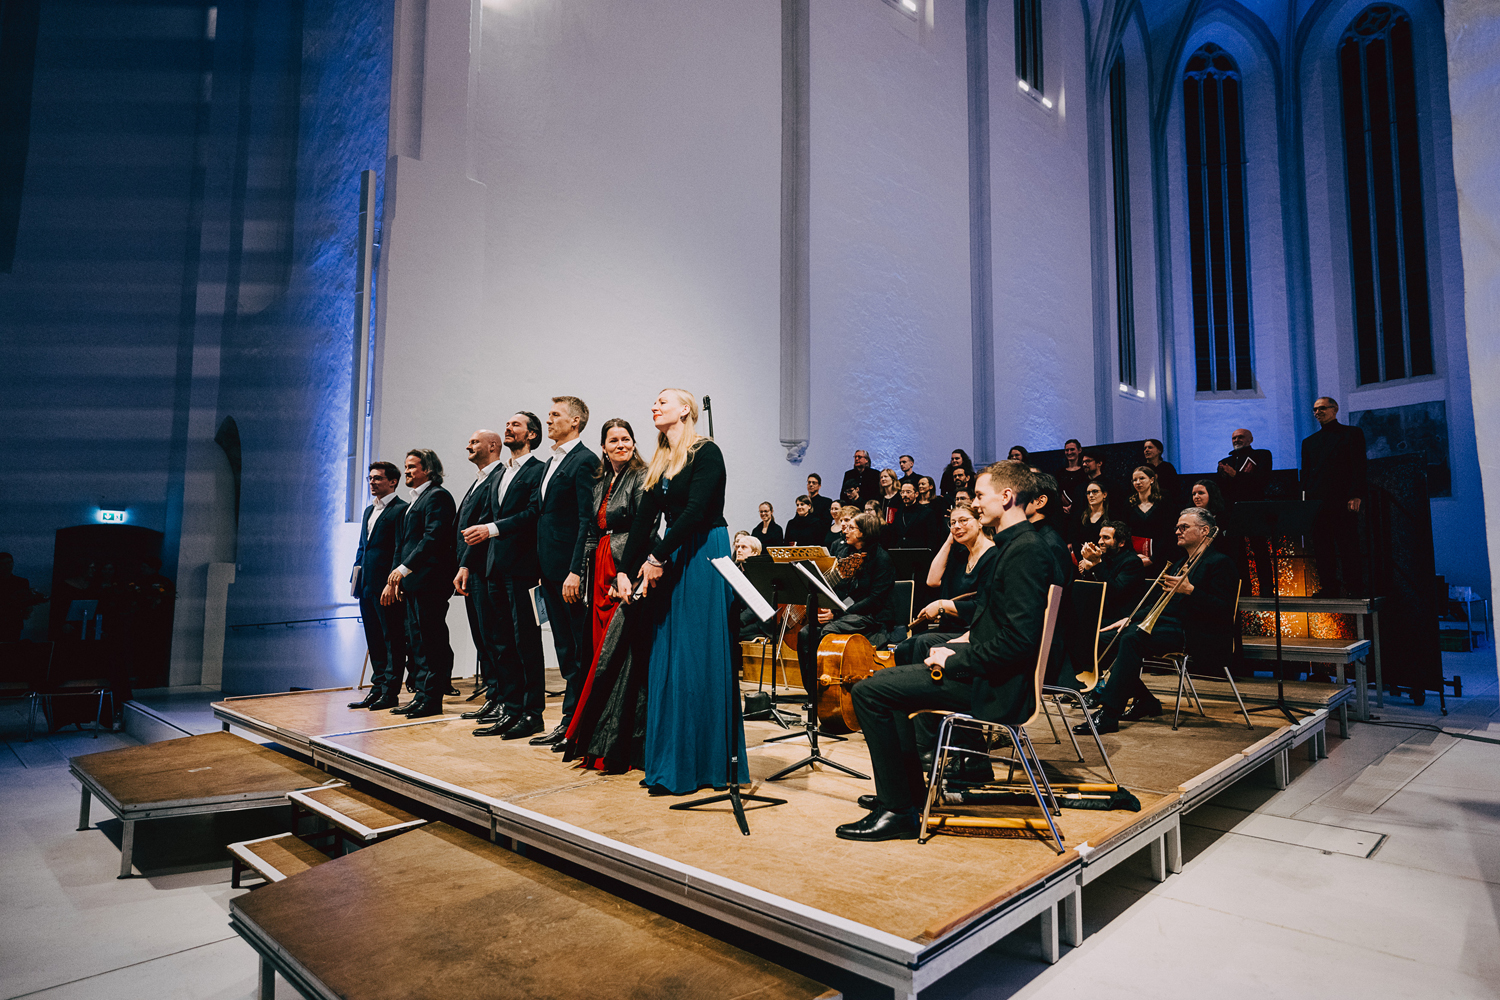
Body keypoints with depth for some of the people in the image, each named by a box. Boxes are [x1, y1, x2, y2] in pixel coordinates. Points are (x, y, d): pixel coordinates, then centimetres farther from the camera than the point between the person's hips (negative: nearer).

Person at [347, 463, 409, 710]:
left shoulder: (401, 509, -8)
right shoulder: (369, 510, 20)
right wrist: (357, 572, 12)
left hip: (387, 585, -9)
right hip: (367, 585, 9)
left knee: (393, 639, -2)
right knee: (374, 640, 13)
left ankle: (390, 692, 3)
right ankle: (378, 688, 21)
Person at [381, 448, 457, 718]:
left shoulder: (438, 496, -8)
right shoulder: (415, 501, 22)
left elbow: (433, 538, -18)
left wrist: (404, 568, -19)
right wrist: (396, 580, 15)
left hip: (430, 581, -10)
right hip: (413, 583, 10)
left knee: (432, 641, -5)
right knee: (417, 641, 12)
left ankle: (432, 699, -1)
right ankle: (421, 694, 19)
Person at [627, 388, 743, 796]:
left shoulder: (706, 452, -7)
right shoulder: (659, 464, 15)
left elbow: (695, 510, -17)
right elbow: (644, 520, 12)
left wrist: (657, 557, -17)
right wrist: (626, 569, 5)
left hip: (704, 559, -7)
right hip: (670, 562, 7)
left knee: (701, 660, -4)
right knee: (668, 661, 7)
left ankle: (710, 762, 5)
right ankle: (673, 763, 16)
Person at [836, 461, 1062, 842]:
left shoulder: (1026, 550, -20)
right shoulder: (1013, 544, 13)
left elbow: (1018, 641, -27)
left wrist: (954, 660, -19)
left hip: (994, 687, -11)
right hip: (984, 669, 11)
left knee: (869, 691, -15)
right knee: (897, 665, 24)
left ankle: (898, 810, -6)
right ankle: (911, 789, 29)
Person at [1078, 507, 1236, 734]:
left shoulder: (1220, 563, -2)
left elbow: (1224, 612, -13)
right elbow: (1159, 602, 23)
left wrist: (1190, 590, -21)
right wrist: (1131, 619, 9)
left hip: (1193, 633, -9)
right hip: (1166, 622, 9)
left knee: (1132, 638, -33)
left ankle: (1109, 716, -35)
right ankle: (1146, 703, 2)